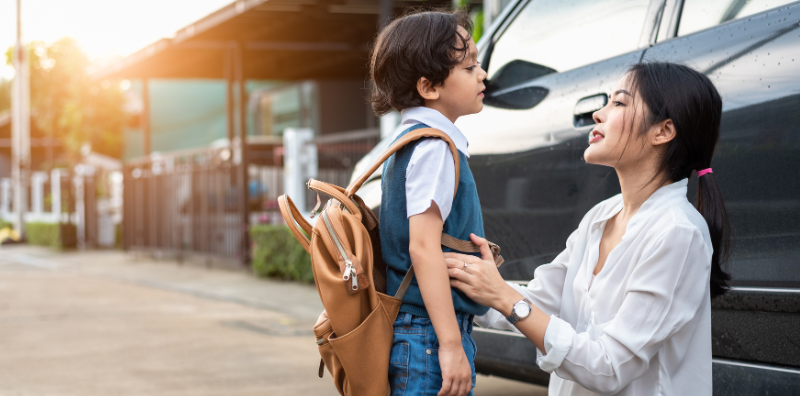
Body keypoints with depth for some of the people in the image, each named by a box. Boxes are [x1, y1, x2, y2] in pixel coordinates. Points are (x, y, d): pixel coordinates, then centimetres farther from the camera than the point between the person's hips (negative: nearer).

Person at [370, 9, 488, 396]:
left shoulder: (406, 139, 14)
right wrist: (451, 345, -24)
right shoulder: (434, 148, -15)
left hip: (407, 331, 10)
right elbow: (423, 246, -23)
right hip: (430, 336, -10)